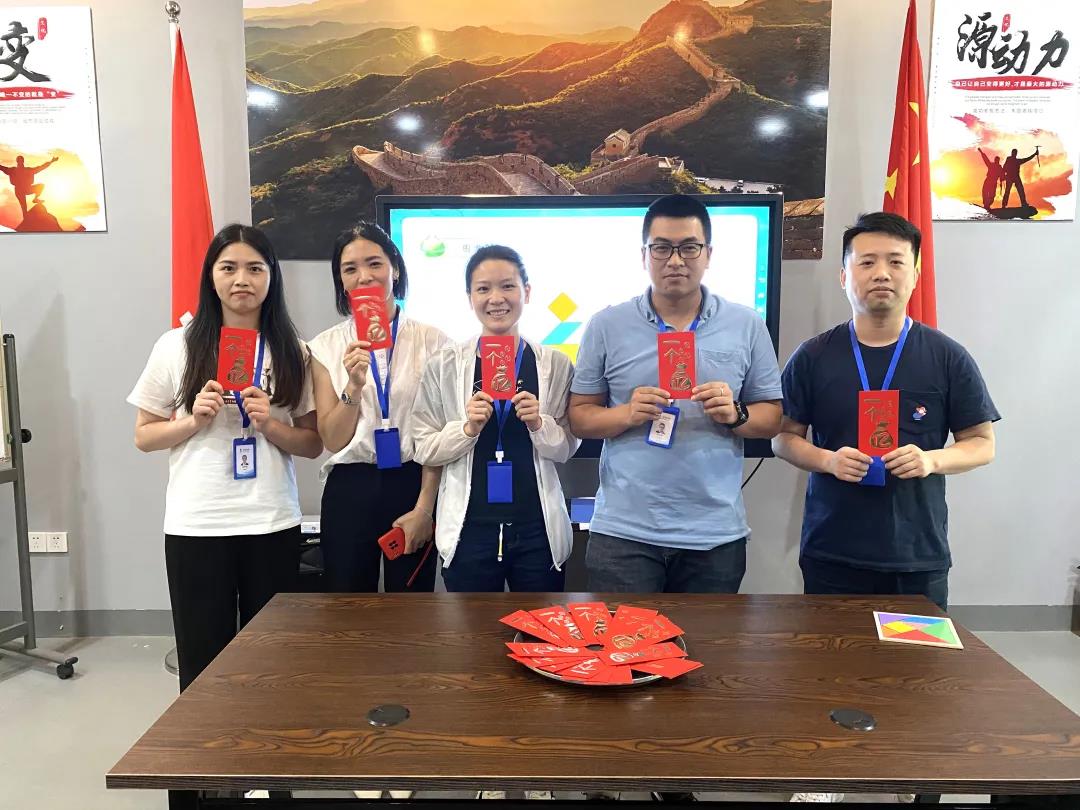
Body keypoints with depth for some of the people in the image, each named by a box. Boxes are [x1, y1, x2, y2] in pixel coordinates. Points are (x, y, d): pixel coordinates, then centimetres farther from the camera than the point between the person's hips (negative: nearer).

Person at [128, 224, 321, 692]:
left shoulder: (292, 352, 3)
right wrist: (194, 419, -11)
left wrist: (269, 424, -12)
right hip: (196, 526, -1)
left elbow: (313, 444, 6)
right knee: (202, 659, 7)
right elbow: (144, 437, 6)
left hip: (273, 525, 1)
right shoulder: (177, 346, 1)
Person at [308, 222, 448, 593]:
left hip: (412, 487, -1)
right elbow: (332, 440, -1)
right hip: (349, 491, 1)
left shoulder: (431, 340, -1)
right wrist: (354, 386, -17)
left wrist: (424, 508, -6)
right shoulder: (326, 346, 3)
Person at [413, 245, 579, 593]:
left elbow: (567, 448, 5)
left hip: (538, 529, 1)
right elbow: (425, 449, 0)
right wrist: (468, 428, -17)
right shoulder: (444, 365, -1)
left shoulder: (555, 364, -1)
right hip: (469, 530, 0)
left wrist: (539, 424, -14)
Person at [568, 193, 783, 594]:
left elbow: (772, 417, 7)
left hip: (716, 534, 2)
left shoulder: (747, 326, 3)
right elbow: (579, 416, 3)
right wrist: (627, 414, -17)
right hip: (624, 531, -1)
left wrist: (735, 414, -14)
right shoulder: (606, 326, 0)